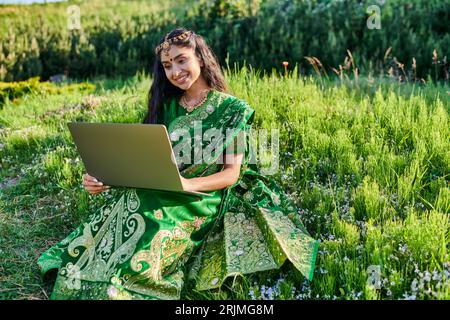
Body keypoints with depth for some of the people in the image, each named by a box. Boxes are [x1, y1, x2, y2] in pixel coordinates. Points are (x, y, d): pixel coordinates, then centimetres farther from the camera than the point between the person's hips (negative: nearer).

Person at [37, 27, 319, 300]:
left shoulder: (233, 109, 1)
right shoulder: (166, 107, 14)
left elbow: (231, 174, -6)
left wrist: (187, 184, -25)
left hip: (203, 201, -4)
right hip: (159, 195, 4)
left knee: (146, 217, -35)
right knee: (130, 205, -32)